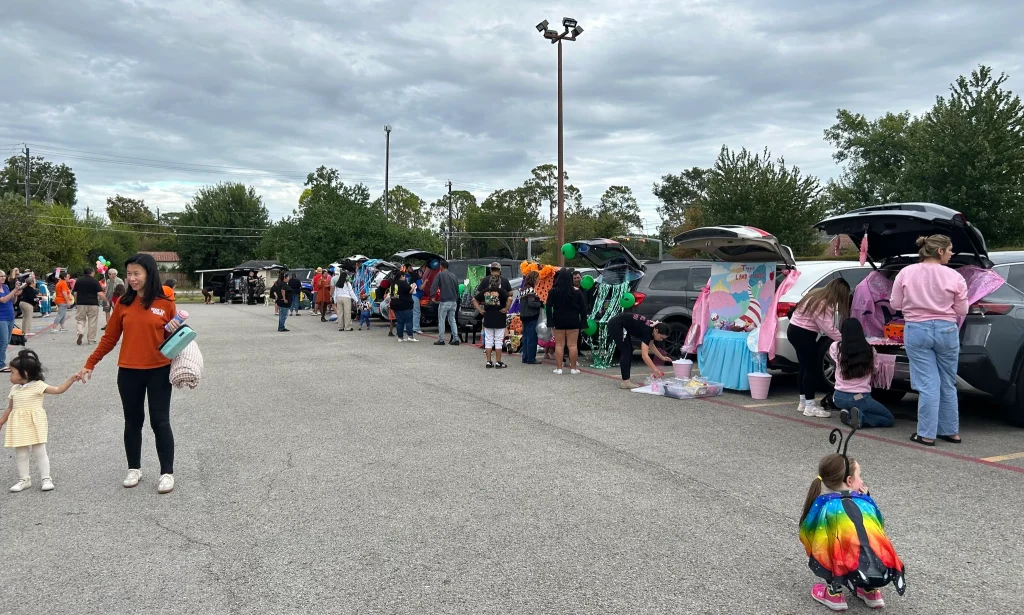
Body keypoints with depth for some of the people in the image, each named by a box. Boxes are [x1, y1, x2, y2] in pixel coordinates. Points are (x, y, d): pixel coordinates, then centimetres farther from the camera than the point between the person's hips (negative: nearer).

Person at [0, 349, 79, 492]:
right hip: (19, 425, 5)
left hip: (35, 424, -5)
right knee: (20, 454, 9)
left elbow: (59, 390, -12)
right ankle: (24, 479, 20)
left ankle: (45, 478, 8)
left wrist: (71, 379, -24)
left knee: (39, 452, -1)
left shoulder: (38, 385, -6)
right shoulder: (14, 389, 9)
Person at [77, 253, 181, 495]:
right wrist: (90, 363, 9)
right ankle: (134, 469, 28)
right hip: (128, 372, 3)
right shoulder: (123, 303, 1)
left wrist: (175, 331, -18)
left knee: (160, 422, 1)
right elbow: (110, 338, 8)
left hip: (159, 371, -3)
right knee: (133, 421, 13)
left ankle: (167, 473, 9)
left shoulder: (166, 304, -5)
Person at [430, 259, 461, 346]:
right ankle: (455, 339, 6)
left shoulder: (440, 275, -5)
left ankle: (441, 340, 4)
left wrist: (432, 295, -8)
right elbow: (457, 289, 15)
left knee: (441, 321, 3)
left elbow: (434, 287, -13)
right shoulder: (453, 276, 12)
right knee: (452, 320, 12)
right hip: (454, 302, 5)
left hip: (444, 302, -5)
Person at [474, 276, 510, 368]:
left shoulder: (485, 291, 4)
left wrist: (480, 310, 7)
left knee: (488, 341, 10)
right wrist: (506, 309, -13)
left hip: (487, 319, 3)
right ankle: (498, 362, 6)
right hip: (499, 320, -3)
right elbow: (509, 299, -23)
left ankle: (489, 361, 11)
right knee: (498, 341, 4)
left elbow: (474, 300, 9)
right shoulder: (501, 291, -8)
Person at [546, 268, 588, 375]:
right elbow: (583, 308, 0)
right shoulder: (577, 292, -1)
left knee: (559, 344, 5)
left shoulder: (553, 291, -3)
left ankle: (559, 368, 5)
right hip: (573, 321, 0)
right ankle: (573, 368, 8)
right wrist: (583, 321, 5)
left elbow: (549, 307, -5)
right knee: (572, 345, 3)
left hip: (558, 321, 0)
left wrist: (550, 322, -5)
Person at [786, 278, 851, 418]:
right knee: (811, 369, -6)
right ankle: (810, 407, -3)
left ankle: (803, 402, 23)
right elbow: (829, 329, -21)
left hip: (795, 331, 10)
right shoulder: (822, 305, -21)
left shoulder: (818, 296, 9)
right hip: (803, 334, -10)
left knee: (805, 367, 15)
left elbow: (825, 326, 9)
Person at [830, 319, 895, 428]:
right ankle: (860, 417, -10)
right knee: (889, 419, 17)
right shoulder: (870, 350, -7)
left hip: (839, 398, 3)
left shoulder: (836, 347, -4)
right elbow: (874, 371, 7)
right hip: (860, 399, -3)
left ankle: (848, 413, 3)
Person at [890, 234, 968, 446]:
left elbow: (895, 304, 3)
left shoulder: (906, 273, -3)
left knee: (927, 385, 2)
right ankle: (951, 431, 24)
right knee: (948, 384, 15)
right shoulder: (954, 277, -5)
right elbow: (961, 311, 0)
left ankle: (926, 434, 2)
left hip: (917, 330, 0)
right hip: (947, 330, 1)